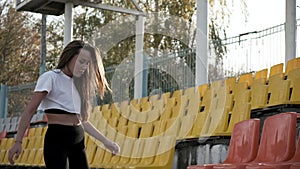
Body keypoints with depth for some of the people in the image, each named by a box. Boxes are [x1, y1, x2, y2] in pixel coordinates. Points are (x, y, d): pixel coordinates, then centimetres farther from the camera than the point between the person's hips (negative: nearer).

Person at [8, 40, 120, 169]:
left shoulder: (78, 84, 18)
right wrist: (18, 142, -15)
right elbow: (29, 111, -7)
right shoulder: (50, 77, -2)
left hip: (78, 141, 7)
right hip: (57, 139, -7)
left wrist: (105, 141, 17)